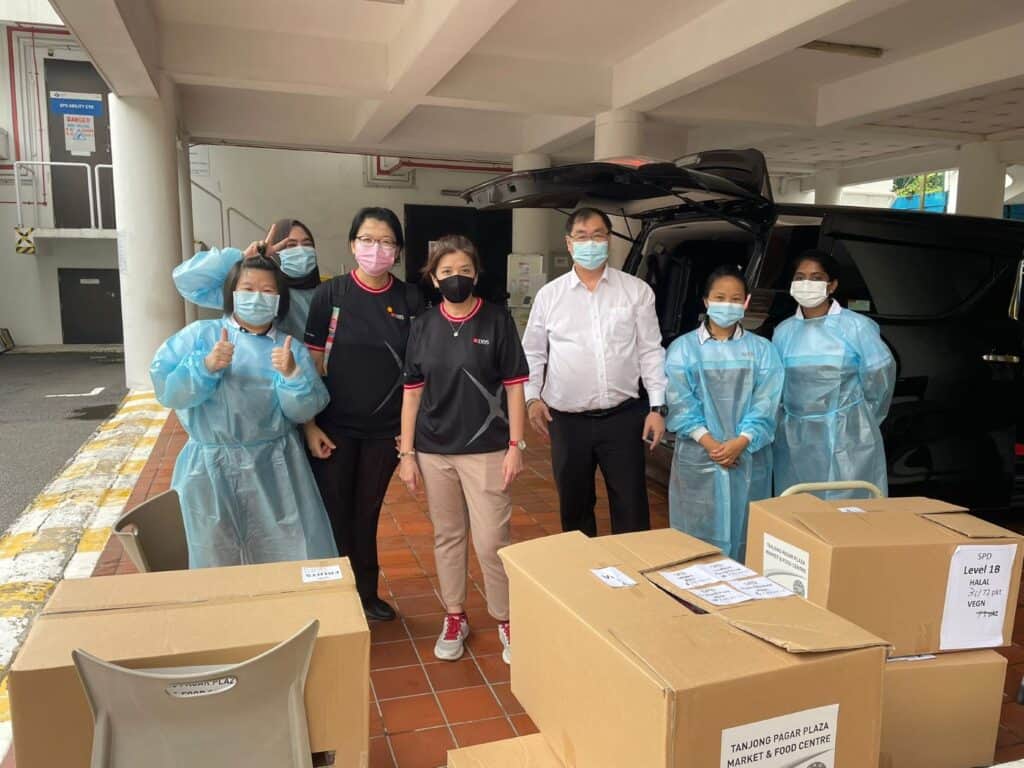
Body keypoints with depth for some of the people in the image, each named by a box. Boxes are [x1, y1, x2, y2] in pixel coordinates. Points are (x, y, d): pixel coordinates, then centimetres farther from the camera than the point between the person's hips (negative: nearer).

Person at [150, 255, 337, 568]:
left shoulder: (291, 349, 5)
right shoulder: (200, 335, 1)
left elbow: (303, 411, -4)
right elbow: (165, 388, -7)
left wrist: (292, 375, -21)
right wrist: (205, 366, -21)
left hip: (275, 469, 1)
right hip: (211, 469, 0)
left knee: (291, 562, 6)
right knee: (217, 562, 14)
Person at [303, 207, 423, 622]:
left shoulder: (409, 300, -1)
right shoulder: (330, 294, -6)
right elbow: (313, 364, -4)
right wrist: (309, 424, -7)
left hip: (385, 429, 1)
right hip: (335, 427, -1)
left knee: (367, 513, 14)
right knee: (333, 513, 8)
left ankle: (367, 594, 31)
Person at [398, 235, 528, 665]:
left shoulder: (497, 320, -3)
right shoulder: (423, 326, 4)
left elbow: (514, 386, -2)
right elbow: (412, 392, 6)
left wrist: (516, 446, -7)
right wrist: (406, 453, 3)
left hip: (486, 448, -3)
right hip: (434, 450, 3)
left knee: (491, 540, -1)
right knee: (447, 536, 14)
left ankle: (505, 620, 20)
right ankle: (454, 617, 30)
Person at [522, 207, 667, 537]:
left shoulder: (637, 290, 2)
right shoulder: (548, 295, 4)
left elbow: (651, 352, 2)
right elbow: (533, 353, 9)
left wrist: (657, 407, -3)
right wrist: (532, 397, -4)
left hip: (623, 417, -1)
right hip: (567, 420, 1)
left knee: (631, 509, 5)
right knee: (574, 507, 15)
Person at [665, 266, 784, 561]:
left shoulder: (762, 349, 6)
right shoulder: (683, 348, 2)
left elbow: (766, 404, -1)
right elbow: (680, 403, -4)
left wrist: (740, 442, -14)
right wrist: (709, 442, -14)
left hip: (748, 457, 1)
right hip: (697, 456, -1)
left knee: (744, 529, 7)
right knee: (698, 529, 3)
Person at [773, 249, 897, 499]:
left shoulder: (855, 326, -7)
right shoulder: (783, 331, 4)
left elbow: (880, 375, 1)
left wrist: (862, 419, 11)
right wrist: (797, 414, 13)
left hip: (847, 437, -3)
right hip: (796, 440, 3)